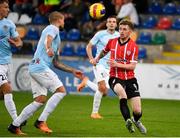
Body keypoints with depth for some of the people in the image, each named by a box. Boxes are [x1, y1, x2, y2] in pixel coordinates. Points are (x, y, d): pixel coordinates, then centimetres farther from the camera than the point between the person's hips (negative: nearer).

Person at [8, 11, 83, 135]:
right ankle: (41, 121, -15)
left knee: (40, 100, 5)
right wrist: (48, 49, -44)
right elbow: (48, 39, -23)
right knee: (61, 91, -12)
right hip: (40, 66, -10)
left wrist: (73, 71, 32)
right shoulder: (53, 28, 3)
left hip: (35, 68, 10)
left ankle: (15, 125, 5)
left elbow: (56, 63, 32)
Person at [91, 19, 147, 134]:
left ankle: (136, 121, 32)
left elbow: (132, 66, -12)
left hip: (130, 79, 0)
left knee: (137, 111, -7)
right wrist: (97, 59, 21)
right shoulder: (112, 42, 4)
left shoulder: (133, 46, -6)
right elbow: (104, 51, 28)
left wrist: (117, 64, -21)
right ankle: (128, 120, -24)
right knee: (121, 92, -38)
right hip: (115, 78, 1)